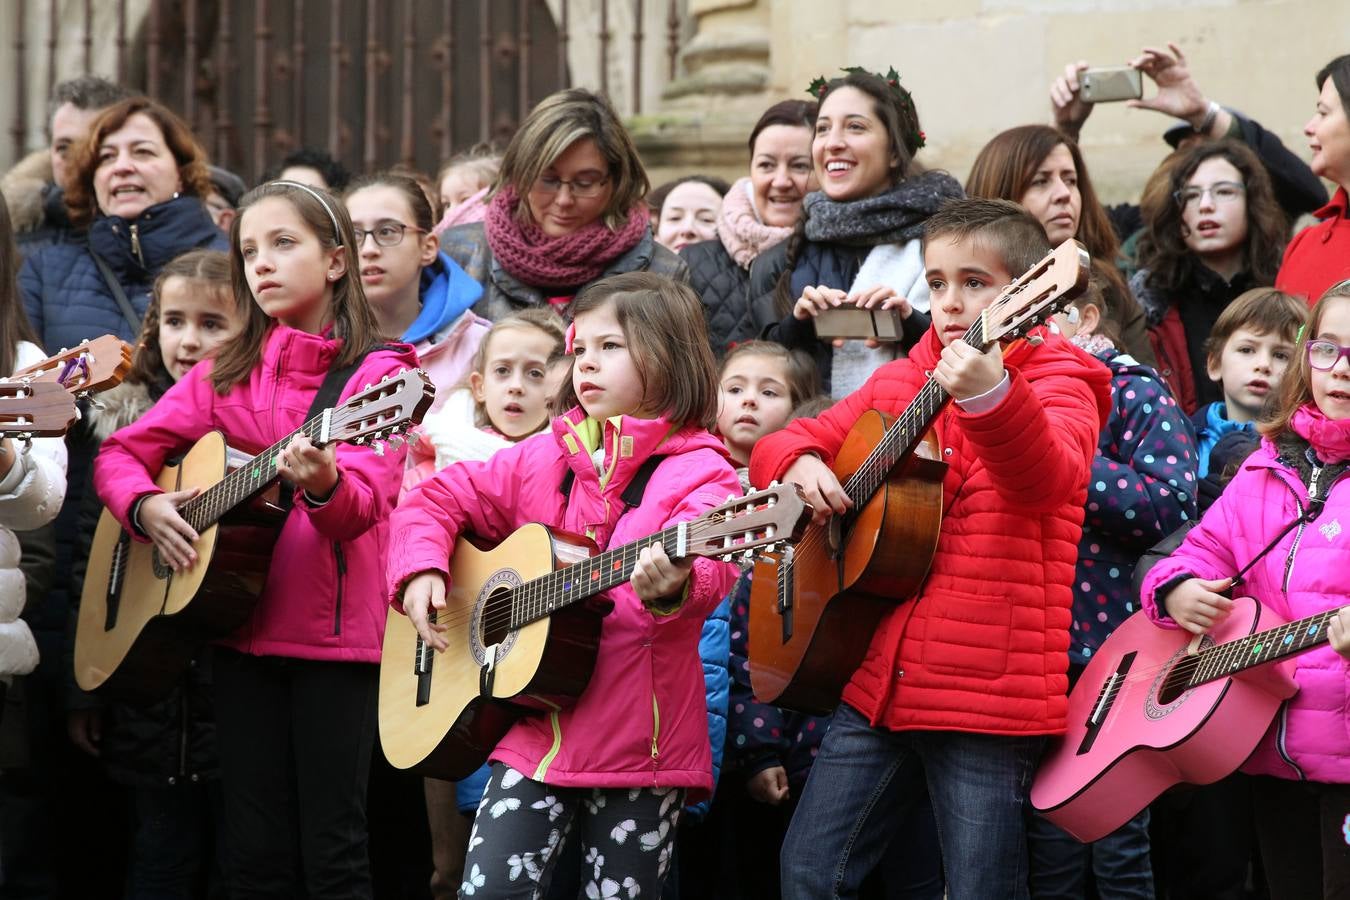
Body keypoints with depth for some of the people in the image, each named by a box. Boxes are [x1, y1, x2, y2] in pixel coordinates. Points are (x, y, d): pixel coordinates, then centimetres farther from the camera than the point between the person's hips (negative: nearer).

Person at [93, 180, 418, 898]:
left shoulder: (376, 371, -2)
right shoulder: (225, 375, 12)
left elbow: (366, 503, -16)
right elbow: (120, 453, 15)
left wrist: (323, 484, -38)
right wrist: (146, 506, -6)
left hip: (336, 630, -4)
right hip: (242, 625, 5)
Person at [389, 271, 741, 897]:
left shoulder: (699, 474, -5)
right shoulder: (544, 458, 11)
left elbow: (707, 572, -24)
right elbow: (436, 500, 19)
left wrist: (669, 589, -47)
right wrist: (421, 571, -1)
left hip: (639, 747, -4)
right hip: (537, 732, 4)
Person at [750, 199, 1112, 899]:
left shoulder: (1057, 384, -3)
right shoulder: (900, 382, 15)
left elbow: (1049, 475, -26)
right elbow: (775, 448, 20)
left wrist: (989, 394, -45)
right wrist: (800, 466, -5)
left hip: (987, 695, -6)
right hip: (879, 679, 6)